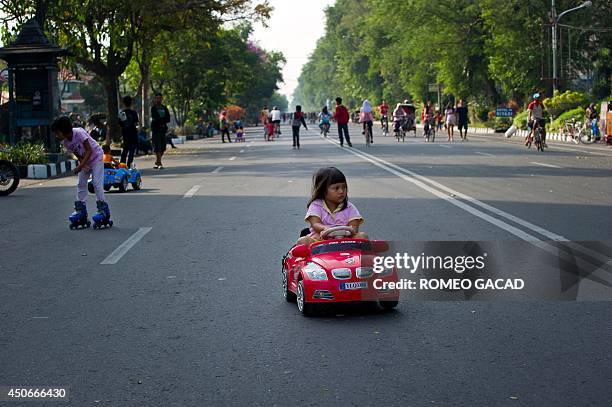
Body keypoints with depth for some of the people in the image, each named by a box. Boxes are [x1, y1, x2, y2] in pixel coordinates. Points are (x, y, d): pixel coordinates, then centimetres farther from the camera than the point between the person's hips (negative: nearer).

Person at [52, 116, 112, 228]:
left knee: (97, 183, -12)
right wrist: (82, 165, -24)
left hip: (96, 157, -7)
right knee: (81, 184, 4)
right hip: (84, 160, 7)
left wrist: (80, 166, -33)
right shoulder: (65, 142, -10)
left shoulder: (79, 133, -30)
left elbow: (89, 150, -27)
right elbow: (77, 155, -4)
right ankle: (81, 211, 10)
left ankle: (103, 210, -7)